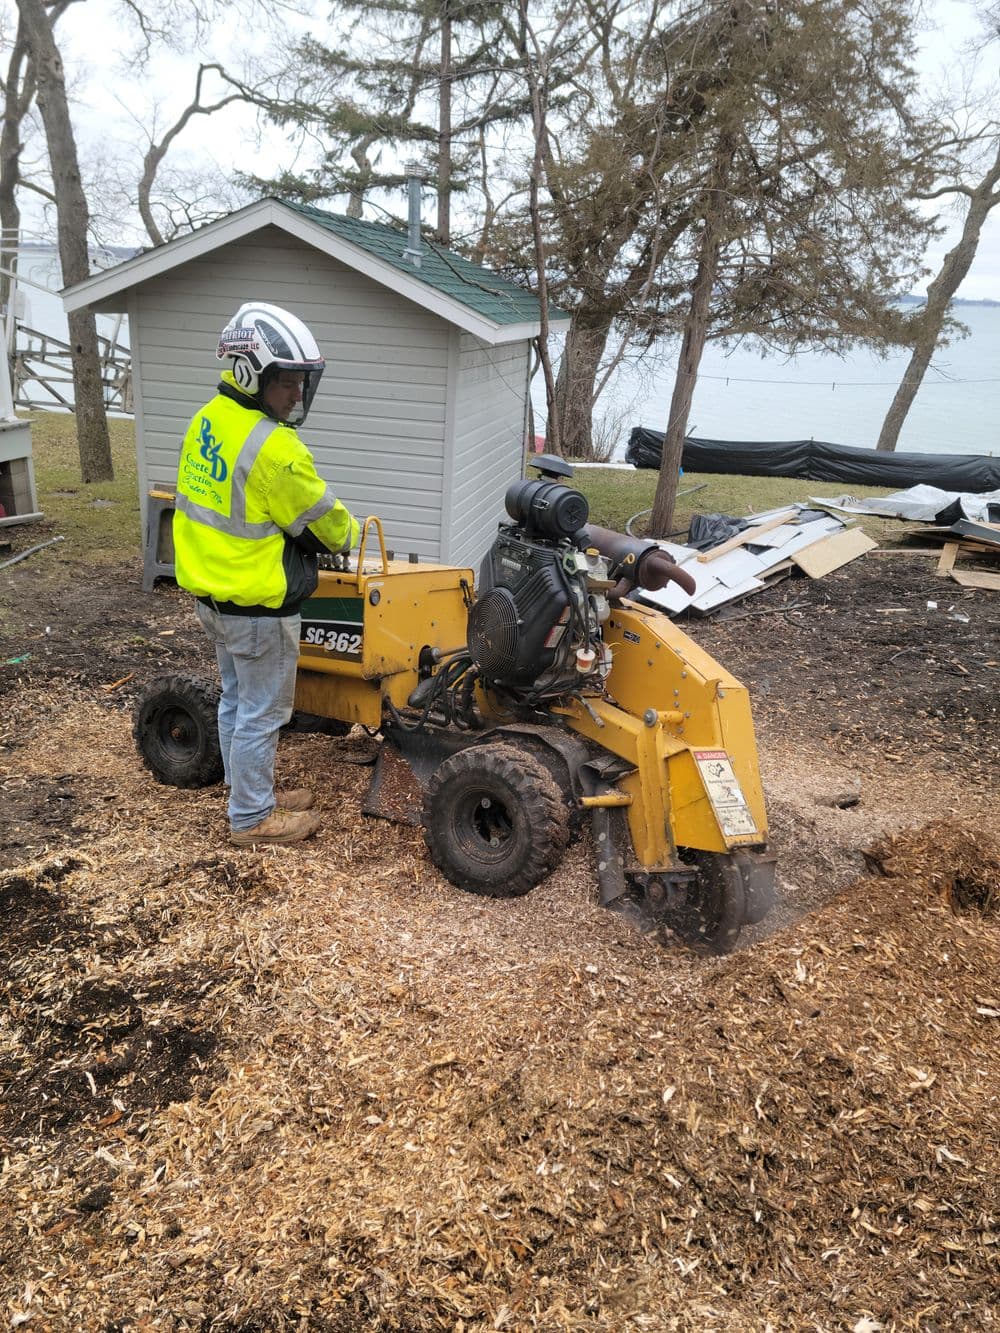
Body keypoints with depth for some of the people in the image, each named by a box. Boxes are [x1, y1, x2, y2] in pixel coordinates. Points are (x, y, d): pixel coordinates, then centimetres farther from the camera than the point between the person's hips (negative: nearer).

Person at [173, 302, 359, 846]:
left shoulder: (207, 420, 4)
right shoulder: (273, 447, -25)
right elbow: (323, 519, -13)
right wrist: (349, 535, 8)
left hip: (212, 591, 9)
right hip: (257, 604, -9)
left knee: (236, 700, 20)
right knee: (262, 713, 5)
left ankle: (251, 793, 36)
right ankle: (252, 818, 19)